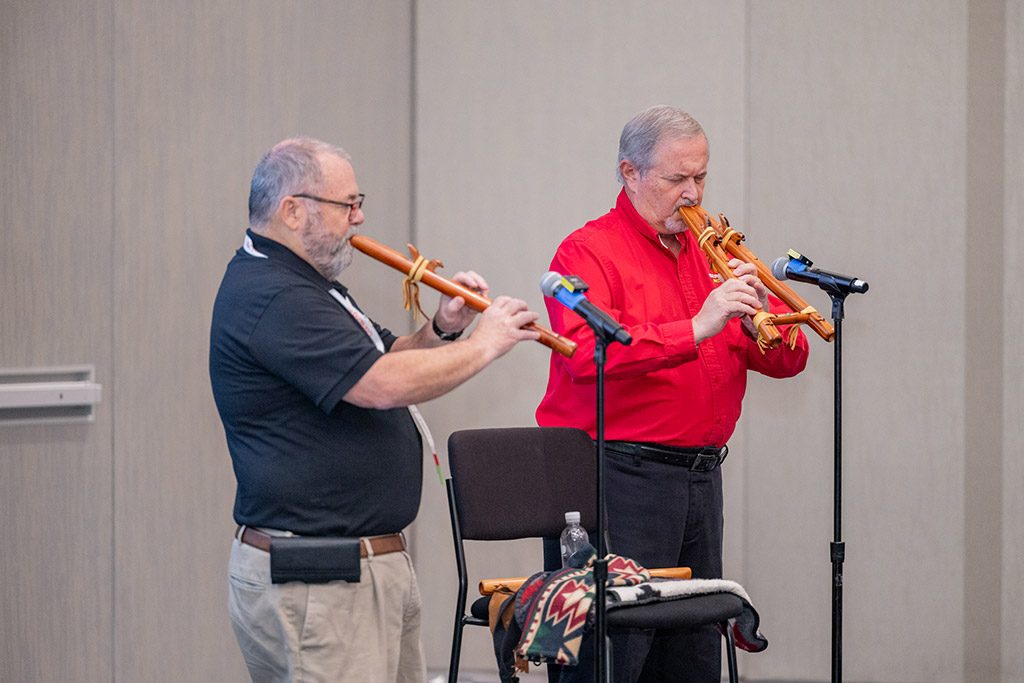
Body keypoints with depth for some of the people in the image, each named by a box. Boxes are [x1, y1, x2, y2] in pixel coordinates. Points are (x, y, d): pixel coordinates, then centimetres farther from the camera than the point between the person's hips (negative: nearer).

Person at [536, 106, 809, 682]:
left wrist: (761, 318, -10)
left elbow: (788, 360, 13)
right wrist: (696, 329, -27)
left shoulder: (713, 256, 17)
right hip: (620, 477, -7)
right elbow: (587, 354, -22)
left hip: (701, 477, 7)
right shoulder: (590, 252, -3)